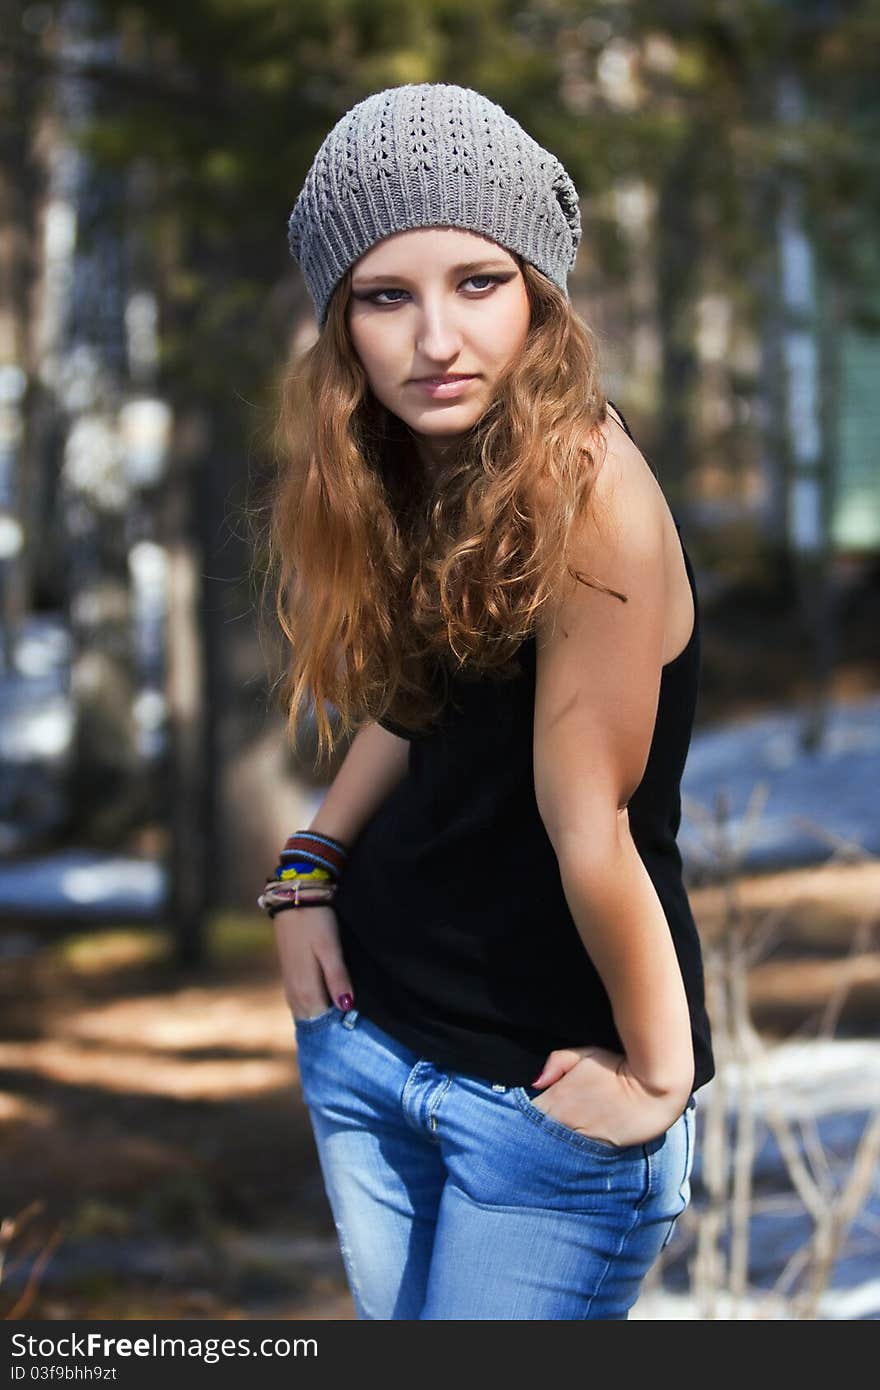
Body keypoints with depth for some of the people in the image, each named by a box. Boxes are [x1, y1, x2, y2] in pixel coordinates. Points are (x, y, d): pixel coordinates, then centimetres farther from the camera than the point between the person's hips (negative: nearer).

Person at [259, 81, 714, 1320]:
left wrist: (658, 1072, -13)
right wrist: (309, 866, 0)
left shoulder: (589, 492, -27)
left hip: (545, 1087, -7)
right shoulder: (401, 477, -3)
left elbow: (590, 829, -22)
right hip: (364, 1030, 7)